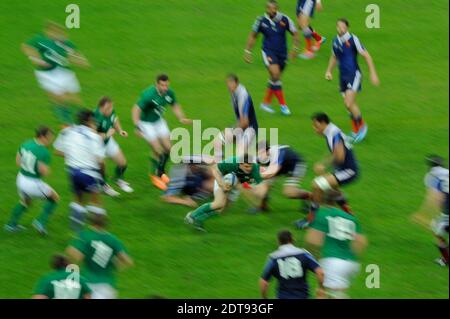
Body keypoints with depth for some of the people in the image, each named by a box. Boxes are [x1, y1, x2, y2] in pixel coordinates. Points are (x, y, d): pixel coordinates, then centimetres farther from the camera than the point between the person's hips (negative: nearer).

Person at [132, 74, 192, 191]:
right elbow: (136, 109, -31)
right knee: (158, 151, -10)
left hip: (158, 121, 6)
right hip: (146, 123, -6)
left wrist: (181, 119, -1)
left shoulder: (169, 93, -12)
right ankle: (155, 176, 11)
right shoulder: (149, 95, -32)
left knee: (168, 148, 5)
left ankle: (161, 172, 29)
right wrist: (137, 127, -39)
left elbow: (175, 105, 8)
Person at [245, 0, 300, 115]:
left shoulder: (284, 19, -9)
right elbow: (253, 36, 7)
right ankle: (282, 104, -15)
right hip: (268, 52, -3)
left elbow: (295, 33, 2)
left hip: (282, 53, 3)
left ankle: (266, 103, 28)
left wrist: (295, 49, -7)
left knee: (275, 79, 10)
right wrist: (248, 51, 7)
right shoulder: (261, 21, -8)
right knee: (275, 74, -21)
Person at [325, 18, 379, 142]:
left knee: (349, 103, -16)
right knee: (350, 105, 9)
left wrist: (373, 74, -14)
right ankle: (356, 130, 23)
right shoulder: (336, 41, 6)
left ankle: (362, 125, 4)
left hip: (354, 75, -6)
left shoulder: (353, 40, -13)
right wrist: (329, 71, 12)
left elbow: (366, 56, -12)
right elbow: (334, 57, 24)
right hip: (343, 76, 6)